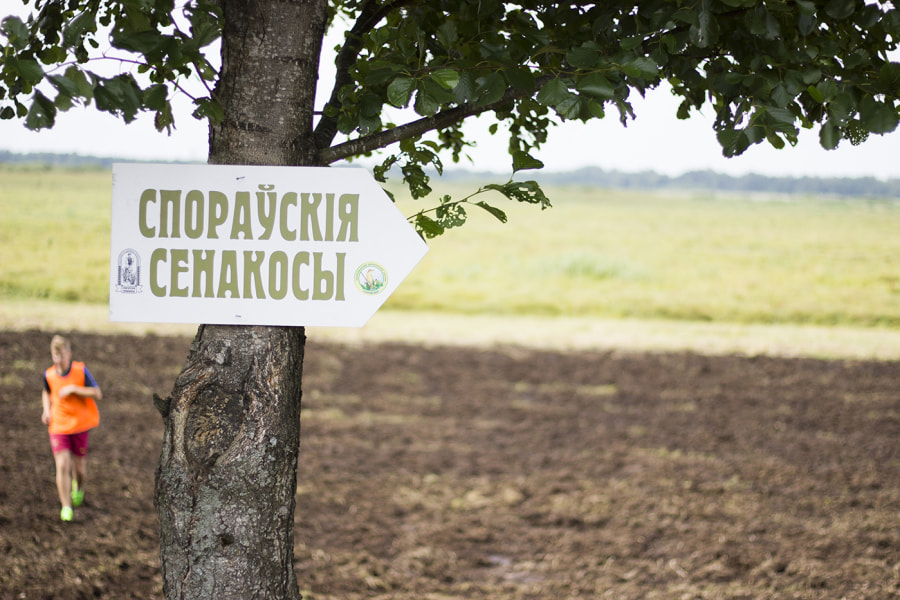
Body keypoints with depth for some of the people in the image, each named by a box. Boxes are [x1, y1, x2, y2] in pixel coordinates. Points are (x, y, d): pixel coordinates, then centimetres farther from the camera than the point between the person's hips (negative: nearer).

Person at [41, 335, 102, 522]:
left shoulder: (81, 371, -11)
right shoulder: (49, 375, -3)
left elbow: (98, 394, -16)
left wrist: (74, 389, -26)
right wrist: (47, 410, 1)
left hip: (79, 424, -1)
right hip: (58, 426, 1)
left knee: (79, 467, 8)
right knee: (62, 466, -12)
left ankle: (79, 486, 45)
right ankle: (66, 507, -4)